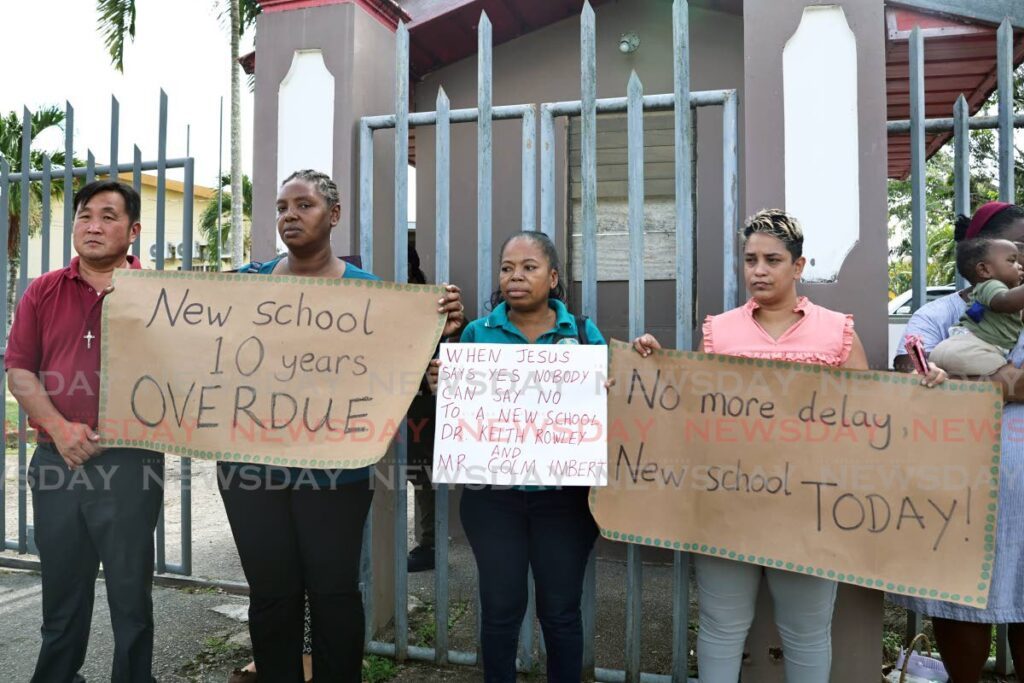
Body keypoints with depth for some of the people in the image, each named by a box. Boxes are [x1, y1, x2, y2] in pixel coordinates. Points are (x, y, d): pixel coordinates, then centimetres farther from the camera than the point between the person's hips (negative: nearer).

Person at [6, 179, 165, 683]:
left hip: (130, 462, -3)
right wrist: (60, 427, -10)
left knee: (130, 589, 7)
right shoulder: (43, 293, 8)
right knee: (61, 589, 18)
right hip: (55, 459, 4)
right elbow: (18, 371, 4)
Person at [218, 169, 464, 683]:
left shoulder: (365, 289, -2)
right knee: (271, 593, 13)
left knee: (334, 591, 8)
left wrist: (438, 331, -23)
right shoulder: (248, 282, 5)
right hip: (251, 462, 2)